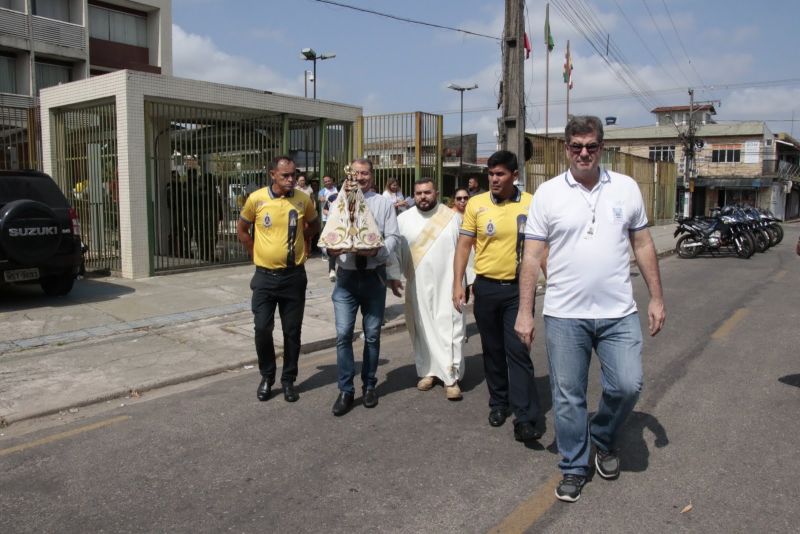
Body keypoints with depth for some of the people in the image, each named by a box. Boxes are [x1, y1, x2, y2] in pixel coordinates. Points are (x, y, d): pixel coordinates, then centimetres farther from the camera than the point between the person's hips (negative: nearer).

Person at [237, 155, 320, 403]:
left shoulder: (303, 199, -4)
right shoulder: (256, 199, -6)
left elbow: (314, 226, 16)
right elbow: (242, 229, 9)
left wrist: (294, 235, 7)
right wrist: (256, 253, 8)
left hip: (294, 276, 1)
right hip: (265, 276, 0)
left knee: (292, 332, 7)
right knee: (262, 329, 1)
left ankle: (289, 380, 22)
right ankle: (267, 377, 23)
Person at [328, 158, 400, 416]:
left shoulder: (384, 204, 4)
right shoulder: (338, 204, 9)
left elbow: (393, 237, -3)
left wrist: (377, 250, -24)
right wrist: (329, 247, -19)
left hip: (374, 276, 0)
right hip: (346, 277, 1)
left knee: (372, 335, 10)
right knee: (343, 334, -5)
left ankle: (369, 385, 26)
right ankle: (346, 390, 7)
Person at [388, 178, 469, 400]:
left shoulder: (453, 218, 0)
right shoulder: (403, 219, 3)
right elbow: (394, 249, 5)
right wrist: (394, 275, -4)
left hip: (447, 284, -2)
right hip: (417, 286, 2)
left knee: (450, 330, -4)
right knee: (422, 330, 10)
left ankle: (451, 377, 3)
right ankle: (427, 371, 23)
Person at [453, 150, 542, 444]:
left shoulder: (531, 204, -2)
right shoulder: (476, 204, -1)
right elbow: (464, 245, 2)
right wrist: (458, 283, -5)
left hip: (519, 288, -2)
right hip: (486, 287, 2)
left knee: (518, 351, -6)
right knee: (492, 350, 13)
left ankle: (525, 420, -2)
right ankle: (499, 403, 30)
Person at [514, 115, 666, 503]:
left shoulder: (626, 188, 5)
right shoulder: (548, 193, -2)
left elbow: (643, 245, 11)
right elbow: (532, 256, -3)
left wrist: (656, 298, 7)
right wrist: (525, 311, -6)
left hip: (618, 312, 2)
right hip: (564, 315, -1)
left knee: (627, 385, -1)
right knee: (568, 397, 7)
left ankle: (602, 440, 30)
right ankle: (574, 468, 26)